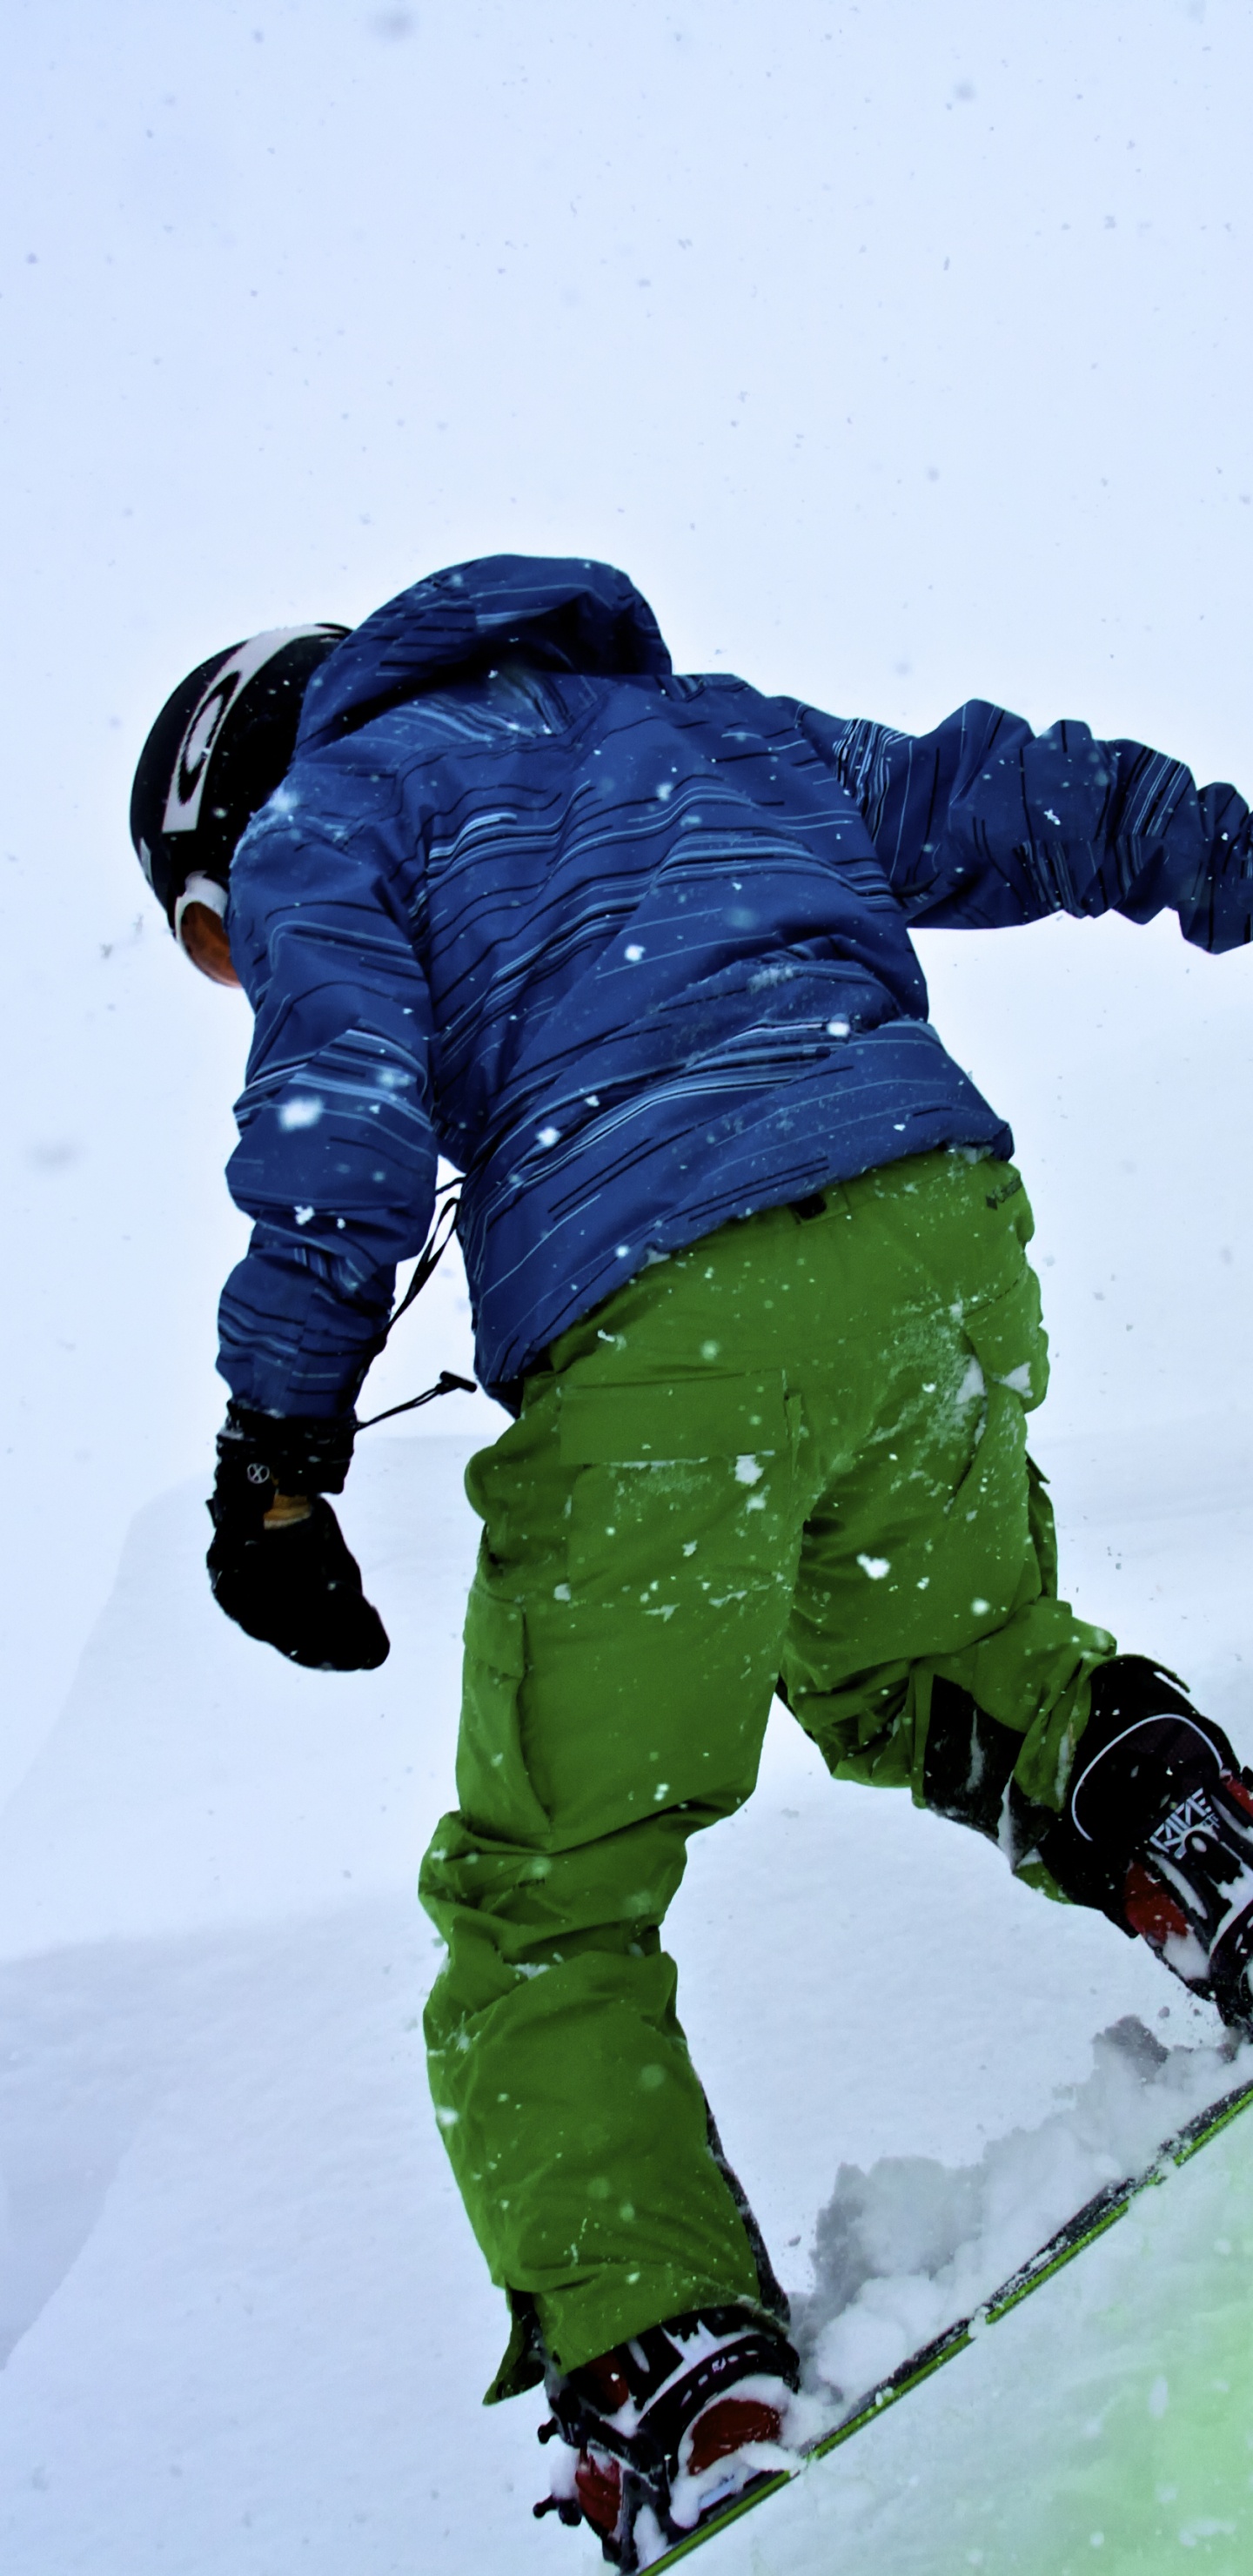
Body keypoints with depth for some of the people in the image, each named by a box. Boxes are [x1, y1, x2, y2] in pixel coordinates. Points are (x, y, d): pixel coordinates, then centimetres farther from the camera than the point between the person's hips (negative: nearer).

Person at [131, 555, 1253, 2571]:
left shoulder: (326, 814, 16)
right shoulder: (712, 727, 32)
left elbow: (338, 1115, 0)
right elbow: (1006, 801, 27)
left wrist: (277, 1447, 1)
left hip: (661, 1313, -5)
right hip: (934, 1214, 6)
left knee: (545, 1890, 8)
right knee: (918, 1662, 30)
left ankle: (668, 2368, 0)